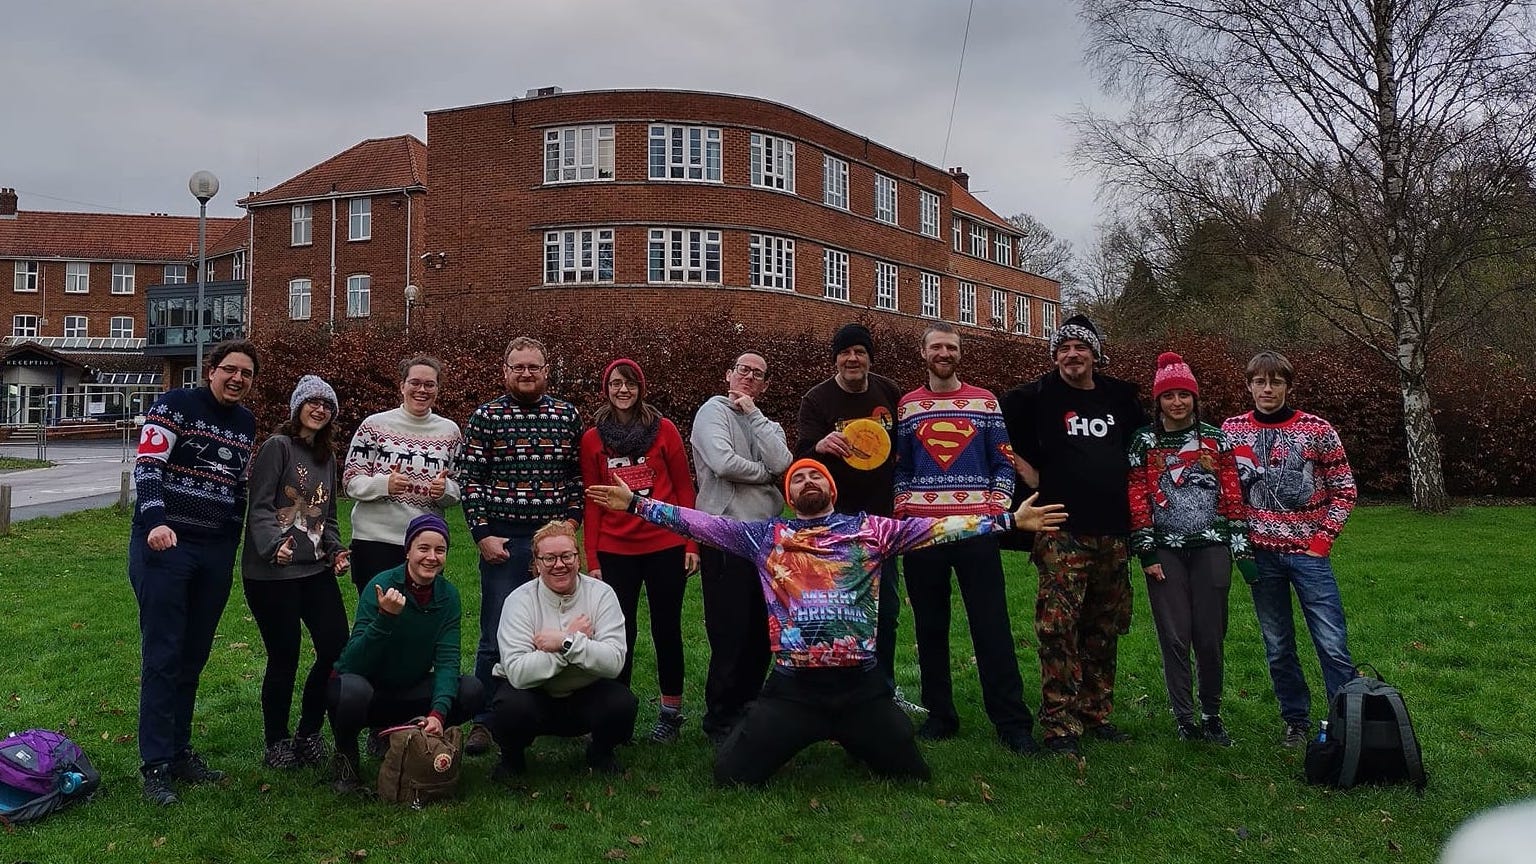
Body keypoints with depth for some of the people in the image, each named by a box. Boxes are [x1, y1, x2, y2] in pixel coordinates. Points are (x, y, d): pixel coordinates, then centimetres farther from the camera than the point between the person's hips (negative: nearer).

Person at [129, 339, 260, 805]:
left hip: (216, 553, 6)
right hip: (164, 545, -6)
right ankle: (155, 765, 4)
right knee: (162, 656, -4)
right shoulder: (176, 404, -5)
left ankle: (179, 750, 22)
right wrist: (156, 521, -28)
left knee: (194, 657, 11)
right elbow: (147, 465, -14)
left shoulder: (246, 423, 13)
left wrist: (236, 542, 16)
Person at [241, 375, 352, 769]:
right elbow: (259, 507, -12)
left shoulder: (326, 457, 18)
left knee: (336, 648, 0)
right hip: (271, 571, -7)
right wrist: (274, 545, -27)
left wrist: (335, 551, 8)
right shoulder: (277, 447, -5)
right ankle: (277, 743, 20)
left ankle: (308, 733, 19)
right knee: (284, 657, 0)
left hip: (315, 569, 7)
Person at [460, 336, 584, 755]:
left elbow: (578, 477, 9)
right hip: (502, 541, -2)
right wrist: (483, 535, -8)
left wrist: (570, 524, 0)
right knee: (496, 637, 3)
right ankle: (483, 721, 15)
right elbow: (471, 481, -2)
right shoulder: (485, 417, 0)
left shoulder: (568, 415, 6)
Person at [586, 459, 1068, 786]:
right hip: (793, 688, 0)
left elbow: (934, 528, 0)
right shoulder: (766, 536, 5)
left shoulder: (869, 530, 5)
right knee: (731, 774, -5)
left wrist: (1009, 520, -5)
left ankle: (857, 742, 39)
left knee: (912, 775, 8)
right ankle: (805, 740, 25)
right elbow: (704, 524, 2)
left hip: (860, 686, 1)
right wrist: (635, 503, -3)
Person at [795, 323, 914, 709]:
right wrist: (820, 446, -40)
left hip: (882, 513, 4)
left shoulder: (889, 392, 2)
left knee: (887, 605, 13)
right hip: (837, 515, -4)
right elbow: (802, 457, -18)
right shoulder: (816, 399, -10)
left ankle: (885, 688, 28)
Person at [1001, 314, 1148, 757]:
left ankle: (1096, 713, 25)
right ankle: (1059, 724, -3)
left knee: (1105, 629, 12)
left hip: (1113, 532, 5)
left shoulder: (1120, 397, 12)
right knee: (1059, 628, -11)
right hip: (1063, 532, -5)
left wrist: (1128, 495, 16)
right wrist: (1036, 479, -5)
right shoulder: (1037, 397, -2)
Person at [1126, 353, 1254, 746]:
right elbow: (1137, 500, 1)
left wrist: (1241, 547, 0)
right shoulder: (1144, 443, 4)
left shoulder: (1216, 439, 7)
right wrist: (1146, 553, -4)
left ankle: (1212, 715, 19)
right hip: (1166, 549, -1)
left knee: (1211, 636, 3)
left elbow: (1232, 495, 6)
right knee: (1175, 636, 1)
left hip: (1210, 547, 1)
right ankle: (1183, 717, 13)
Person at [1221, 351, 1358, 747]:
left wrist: (1323, 539, -5)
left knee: (1332, 643, -3)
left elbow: (1343, 490, 2)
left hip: (1308, 552, -2)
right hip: (1261, 553, 2)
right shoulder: (1231, 430, 3)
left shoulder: (1317, 429, -3)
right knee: (1277, 646, 10)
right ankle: (1296, 720, 24)